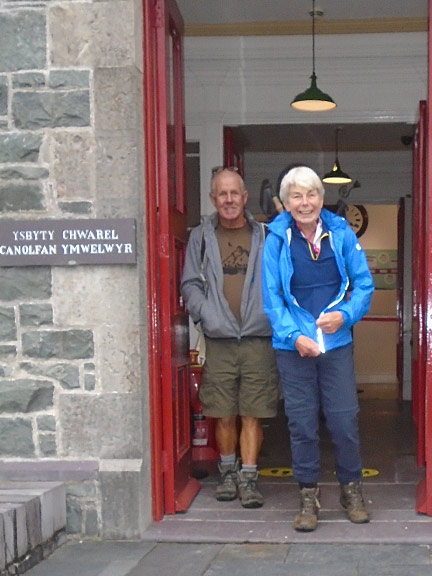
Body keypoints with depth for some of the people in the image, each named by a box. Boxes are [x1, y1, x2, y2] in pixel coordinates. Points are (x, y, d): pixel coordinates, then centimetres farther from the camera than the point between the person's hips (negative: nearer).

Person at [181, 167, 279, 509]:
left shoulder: (264, 236, 9)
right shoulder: (201, 238, 10)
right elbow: (190, 284, 8)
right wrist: (206, 315, -6)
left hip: (258, 338, 0)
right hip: (219, 339, 1)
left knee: (253, 413, -1)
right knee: (224, 414, 6)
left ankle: (248, 477, 7)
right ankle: (228, 472, 24)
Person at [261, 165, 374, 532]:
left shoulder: (341, 233, 0)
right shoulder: (276, 240, -3)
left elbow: (364, 284, 4)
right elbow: (271, 296, -3)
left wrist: (346, 315, -12)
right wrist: (294, 336, -14)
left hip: (337, 343, 1)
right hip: (293, 347, -1)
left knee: (344, 418, 5)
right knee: (302, 422, 6)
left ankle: (351, 488, 25)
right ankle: (309, 495, 21)